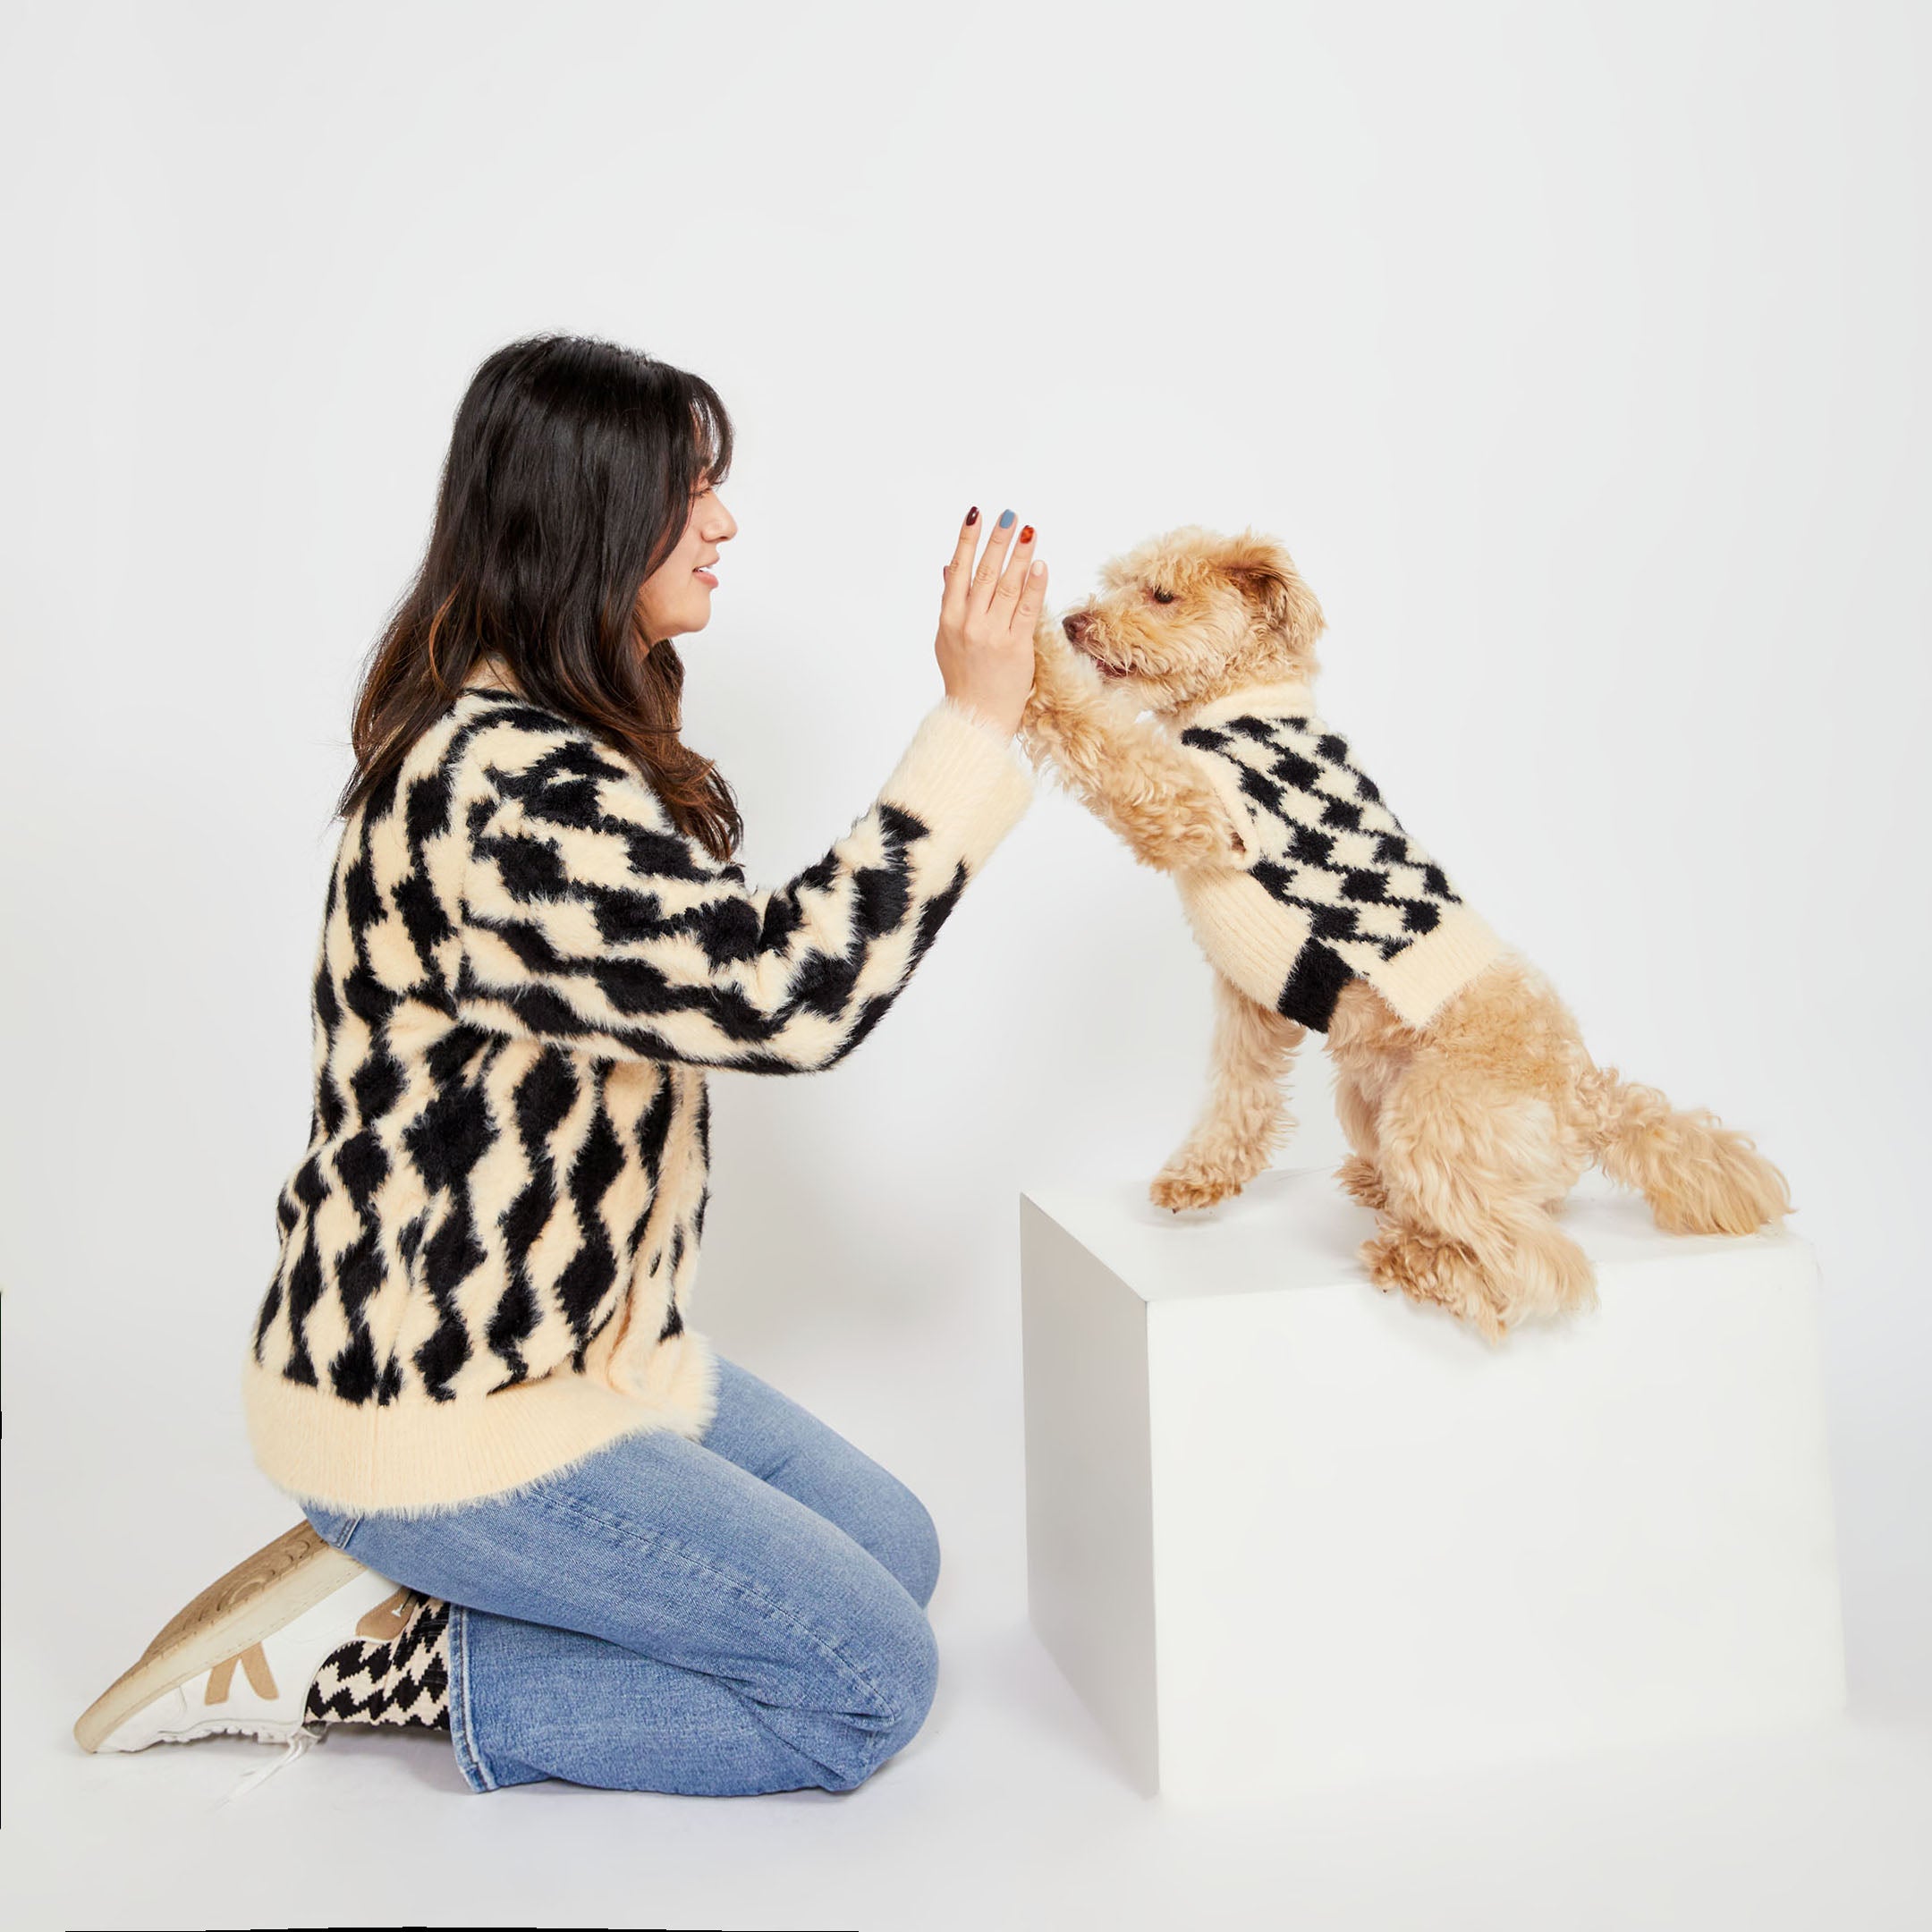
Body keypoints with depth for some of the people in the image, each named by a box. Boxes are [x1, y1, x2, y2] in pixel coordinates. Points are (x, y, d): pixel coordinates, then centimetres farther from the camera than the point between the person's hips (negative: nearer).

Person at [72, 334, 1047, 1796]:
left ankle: (395, 1575, 14)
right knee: (868, 1684, -3)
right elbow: (788, 992, -31)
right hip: (439, 1406, -10)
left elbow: (721, 954, 12)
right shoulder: (506, 789, -28)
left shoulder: (568, 740, 7)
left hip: (561, 1334, 10)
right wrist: (974, 722, -25)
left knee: (896, 1552, 17)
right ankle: (361, 1656, 2)